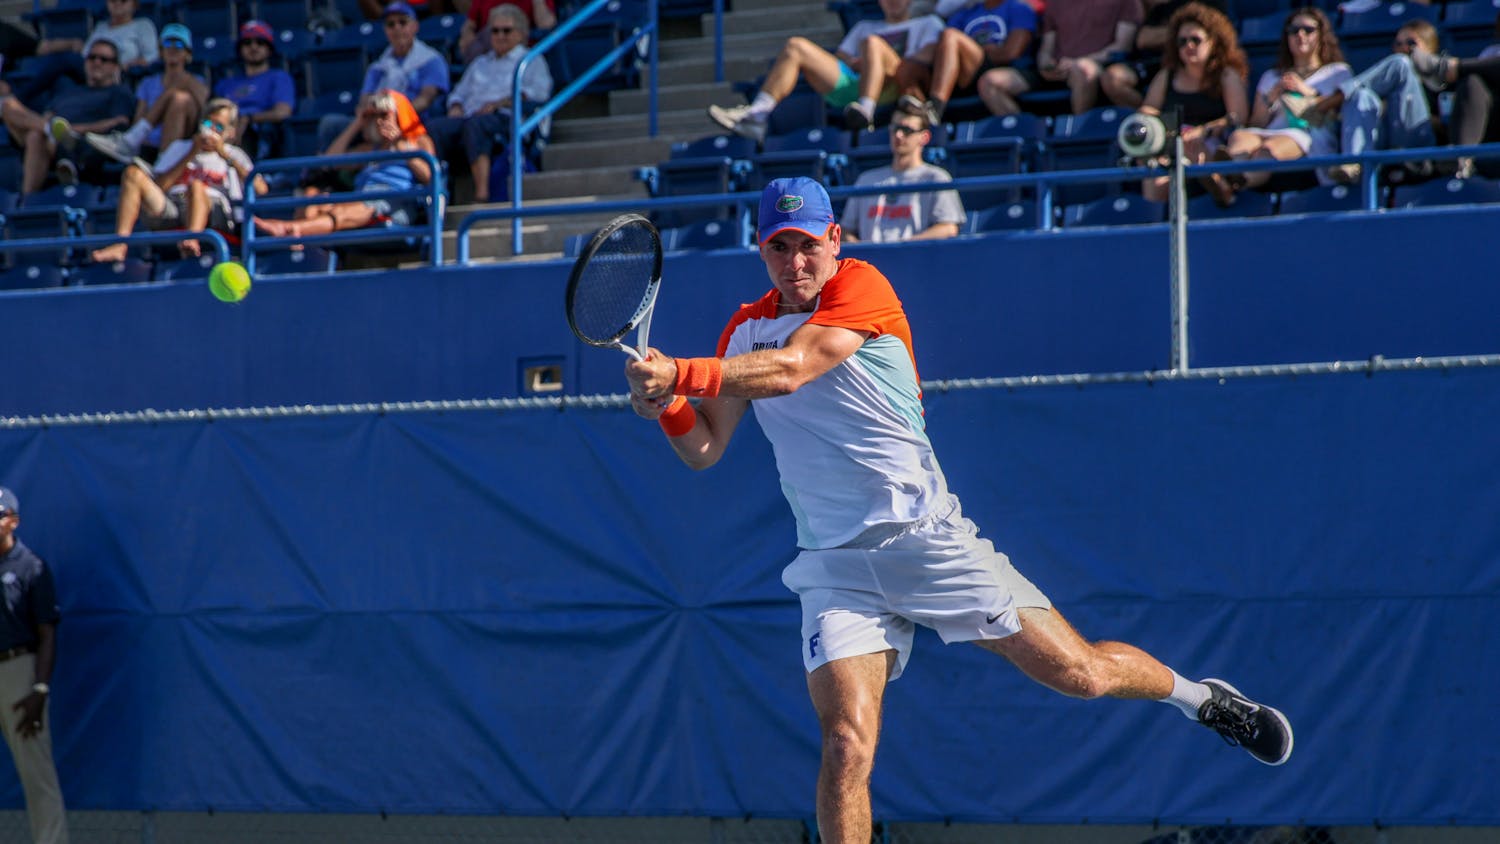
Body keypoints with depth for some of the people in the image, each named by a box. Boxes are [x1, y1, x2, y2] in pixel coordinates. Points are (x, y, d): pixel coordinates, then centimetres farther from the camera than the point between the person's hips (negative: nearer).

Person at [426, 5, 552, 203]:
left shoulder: (531, 61, 20)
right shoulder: (480, 64, 37)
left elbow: (539, 92, 1)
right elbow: (460, 92, 29)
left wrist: (498, 103, -9)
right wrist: (456, 108, 3)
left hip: (507, 118, -5)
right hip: (471, 116, 5)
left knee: (475, 125, -40)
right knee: (438, 126, -29)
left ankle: (482, 193, -50)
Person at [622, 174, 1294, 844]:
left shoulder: (860, 287, -9)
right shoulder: (745, 330, 9)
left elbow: (788, 370, -24)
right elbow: (704, 448, 8)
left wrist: (681, 373, -31)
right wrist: (668, 406, -13)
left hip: (925, 536, -3)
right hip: (835, 561, 3)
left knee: (1079, 673, 0)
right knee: (846, 746, -16)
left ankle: (1197, 696, 29)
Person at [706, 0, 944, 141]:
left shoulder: (928, 24, 26)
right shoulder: (865, 27, 39)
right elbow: (837, 59, 26)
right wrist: (852, 62, 1)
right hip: (849, 85, 5)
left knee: (873, 43, -33)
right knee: (796, 46, -10)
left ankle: (865, 111, -51)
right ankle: (757, 115, -27)